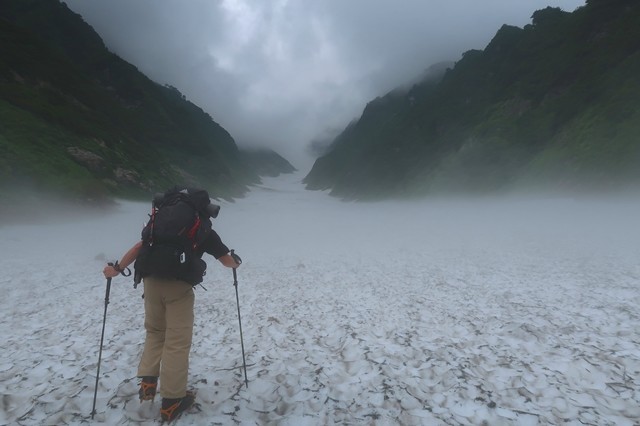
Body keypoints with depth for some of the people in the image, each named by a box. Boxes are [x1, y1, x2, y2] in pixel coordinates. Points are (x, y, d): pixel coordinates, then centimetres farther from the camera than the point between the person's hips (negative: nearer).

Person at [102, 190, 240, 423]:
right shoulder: (205, 230, 13)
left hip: (151, 281, 5)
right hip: (179, 285, -4)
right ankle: (172, 401, 12)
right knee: (178, 341, 4)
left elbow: (140, 246, 15)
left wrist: (117, 268, 20)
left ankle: (147, 382, 18)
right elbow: (227, 261, 15)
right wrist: (236, 261, 36)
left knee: (155, 331, 25)